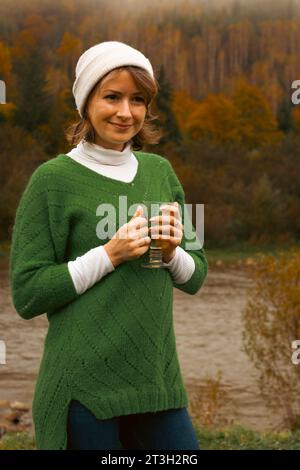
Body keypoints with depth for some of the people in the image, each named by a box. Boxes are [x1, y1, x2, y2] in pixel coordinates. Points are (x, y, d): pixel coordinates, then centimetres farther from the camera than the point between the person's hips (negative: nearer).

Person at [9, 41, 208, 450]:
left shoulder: (159, 171, 9)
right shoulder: (53, 179, -6)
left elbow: (196, 278, 14)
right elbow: (27, 295, -9)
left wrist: (173, 252, -8)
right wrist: (110, 254, -18)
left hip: (158, 383, 5)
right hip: (84, 389, -5)